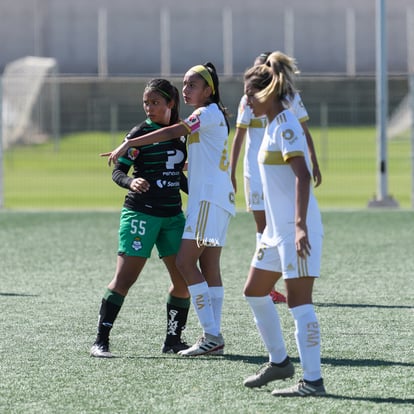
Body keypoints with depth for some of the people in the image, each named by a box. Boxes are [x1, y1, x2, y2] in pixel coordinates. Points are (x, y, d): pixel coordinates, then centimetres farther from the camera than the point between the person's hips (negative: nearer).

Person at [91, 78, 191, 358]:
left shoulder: (179, 134, 11)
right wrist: (131, 182, -27)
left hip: (172, 216, 6)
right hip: (141, 212, -6)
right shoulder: (140, 133, -5)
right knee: (125, 278, -10)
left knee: (184, 278, 2)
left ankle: (173, 340, 15)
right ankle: (101, 341, -7)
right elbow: (118, 171, -8)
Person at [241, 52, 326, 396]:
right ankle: (279, 362, 28)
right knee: (255, 293, 17)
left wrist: (300, 226, -30)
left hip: (297, 230, -10)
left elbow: (302, 175, -24)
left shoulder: (286, 126, -14)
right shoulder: (274, 125, 15)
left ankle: (313, 381, -9)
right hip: (278, 230, 11)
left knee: (299, 301, -10)